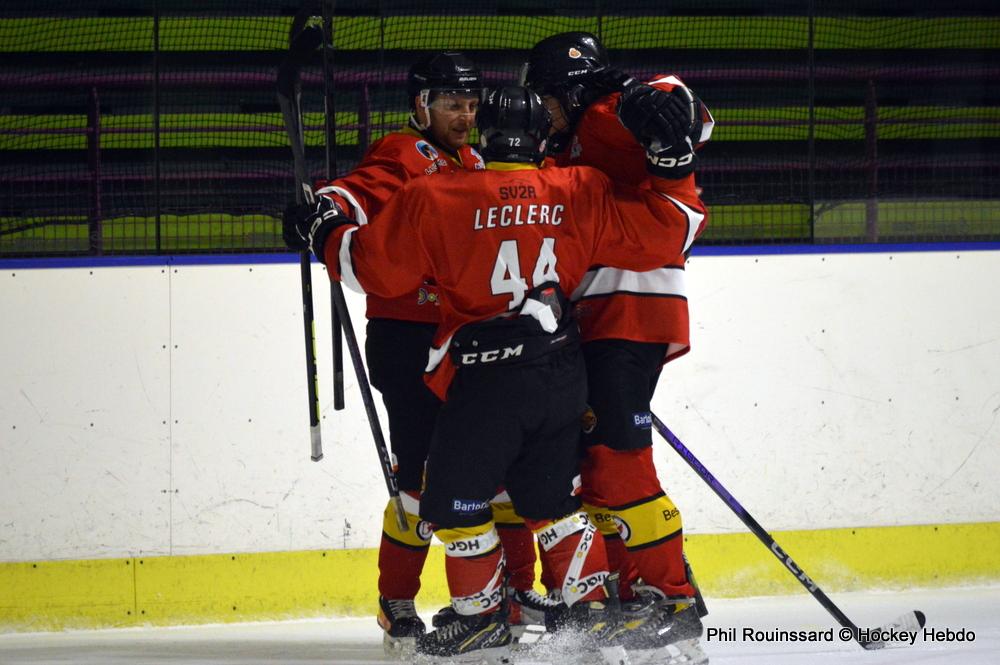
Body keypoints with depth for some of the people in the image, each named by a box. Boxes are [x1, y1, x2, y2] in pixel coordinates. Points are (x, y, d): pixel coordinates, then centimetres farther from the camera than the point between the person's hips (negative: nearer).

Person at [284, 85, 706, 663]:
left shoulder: (436, 200, -7)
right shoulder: (582, 193, 1)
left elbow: (373, 266, -2)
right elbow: (666, 231, 3)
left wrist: (326, 232, 16)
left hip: (486, 380, -5)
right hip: (564, 373, 5)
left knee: (454, 500, 10)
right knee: (553, 497, 19)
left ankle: (483, 616, 14)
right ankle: (596, 609, 15)